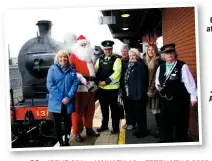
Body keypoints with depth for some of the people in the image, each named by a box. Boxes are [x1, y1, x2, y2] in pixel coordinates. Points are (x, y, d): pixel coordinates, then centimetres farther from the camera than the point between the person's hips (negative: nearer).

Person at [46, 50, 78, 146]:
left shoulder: (72, 70, 5)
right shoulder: (53, 69, -2)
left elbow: (75, 84, 0)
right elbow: (50, 85, -9)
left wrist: (68, 97, -13)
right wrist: (61, 99, -14)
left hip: (68, 102, 2)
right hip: (56, 102, -2)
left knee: (68, 122, 10)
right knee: (57, 123, 4)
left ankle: (66, 141, 27)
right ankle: (61, 143, 17)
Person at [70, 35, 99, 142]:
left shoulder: (90, 56, 20)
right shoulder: (74, 56, -1)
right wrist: (82, 79, -19)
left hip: (91, 86, 7)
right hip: (80, 87, -7)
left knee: (90, 109, 13)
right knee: (78, 110, -4)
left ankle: (89, 129, 25)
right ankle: (77, 133, 3)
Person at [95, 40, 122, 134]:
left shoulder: (116, 59, -5)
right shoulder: (100, 59, 10)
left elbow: (116, 72, -15)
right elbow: (95, 70, 9)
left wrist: (106, 82, -18)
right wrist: (98, 81, -6)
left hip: (112, 87, -5)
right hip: (101, 87, 5)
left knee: (113, 108, 4)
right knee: (104, 107, 15)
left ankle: (115, 127, 16)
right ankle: (104, 125, 29)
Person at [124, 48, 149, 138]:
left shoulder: (141, 65, -13)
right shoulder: (130, 65, 14)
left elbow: (141, 81, -20)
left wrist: (140, 94, -24)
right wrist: (127, 91, 13)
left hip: (138, 94, -9)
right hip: (131, 93, 9)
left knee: (140, 113, 1)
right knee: (135, 112, 16)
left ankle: (142, 131, 13)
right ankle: (140, 129, 28)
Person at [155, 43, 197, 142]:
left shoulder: (182, 66, -9)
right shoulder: (160, 68, 7)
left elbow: (189, 82, -10)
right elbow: (157, 82, 17)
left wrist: (193, 96, -11)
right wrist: (158, 86, -5)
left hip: (180, 102, -4)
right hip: (166, 102, 5)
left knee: (181, 126, 9)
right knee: (165, 124, 13)